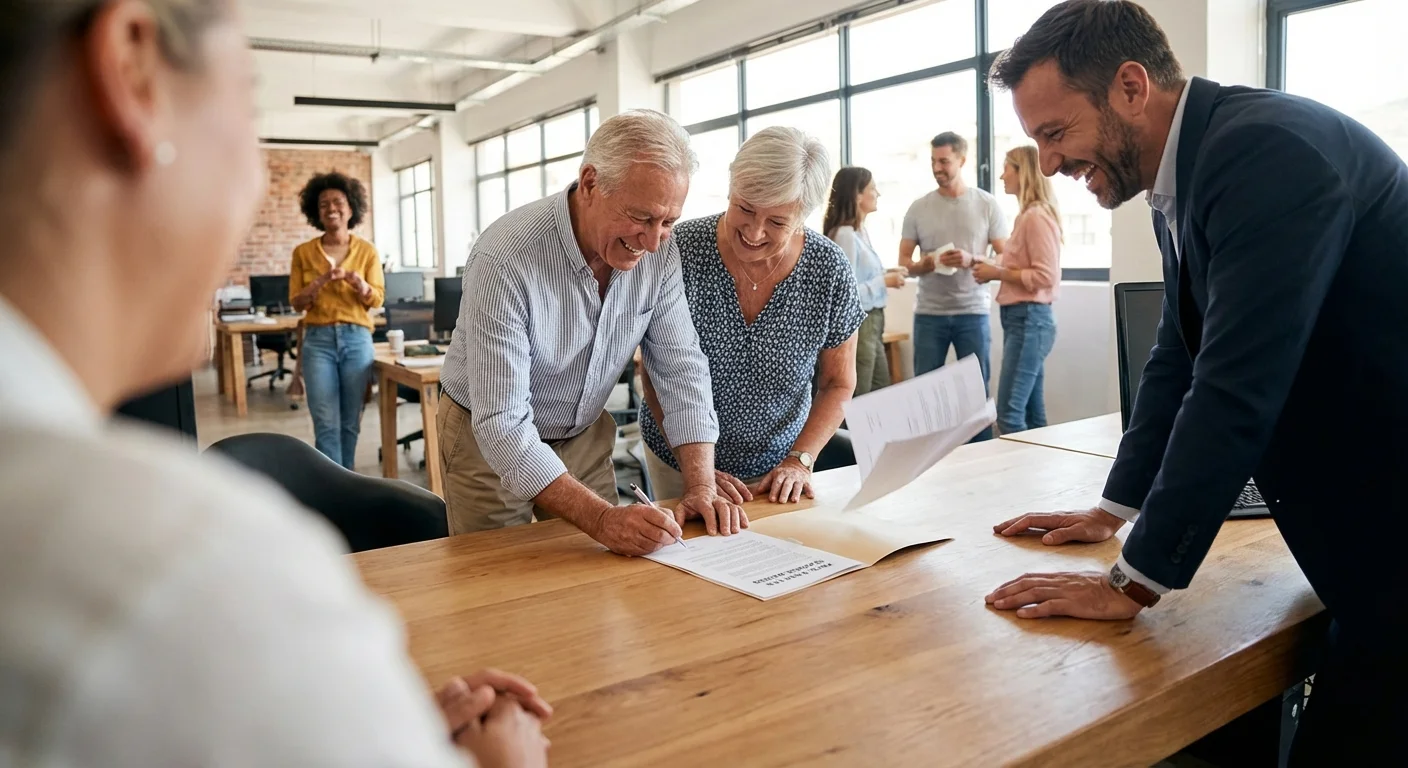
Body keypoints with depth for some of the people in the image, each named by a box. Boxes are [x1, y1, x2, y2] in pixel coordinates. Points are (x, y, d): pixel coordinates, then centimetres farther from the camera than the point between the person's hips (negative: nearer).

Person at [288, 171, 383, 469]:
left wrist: (358, 283, -20)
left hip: (357, 339, 1)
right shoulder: (303, 252, 4)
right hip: (318, 340, 0)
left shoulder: (367, 251, 4)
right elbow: (296, 303, 2)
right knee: (326, 423, -5)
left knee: (350, 420, 8)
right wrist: (321, 281, -16)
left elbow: (377, 300, 0)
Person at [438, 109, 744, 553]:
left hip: (585, 434, 5)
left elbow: (682, 368, -10)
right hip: (489, 444, -4)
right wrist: (601, 519, -44)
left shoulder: (659, 250, -15)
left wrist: (703, 487, -21)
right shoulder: (505, 260, -32)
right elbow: (503, 427, -34)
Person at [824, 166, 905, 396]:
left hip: (872, 322, 10)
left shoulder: (861, 232, 10)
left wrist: (886, 277, 4)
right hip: (857, 325, -10)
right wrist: (884, 282, -16)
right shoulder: (845, 235, -18)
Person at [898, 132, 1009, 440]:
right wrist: (926, 264, -15)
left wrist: (971, 260, -16)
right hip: (929, 312, 1)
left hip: (973, 311, -1)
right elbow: (904, 261, 7)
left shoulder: (987, 204, 2)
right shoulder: (918, 208, 5)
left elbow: (1006, 257, 2)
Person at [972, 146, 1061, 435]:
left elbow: (1046, 276, -19)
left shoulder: (1037, 216, -12)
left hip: (1029, 318, -10)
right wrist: (993, 270, 4)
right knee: (1031, 413, 11)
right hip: (1022, 317, 10)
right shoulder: (1027, 216, 16)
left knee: (1009, 413, -11)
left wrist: (997, 273, -12)